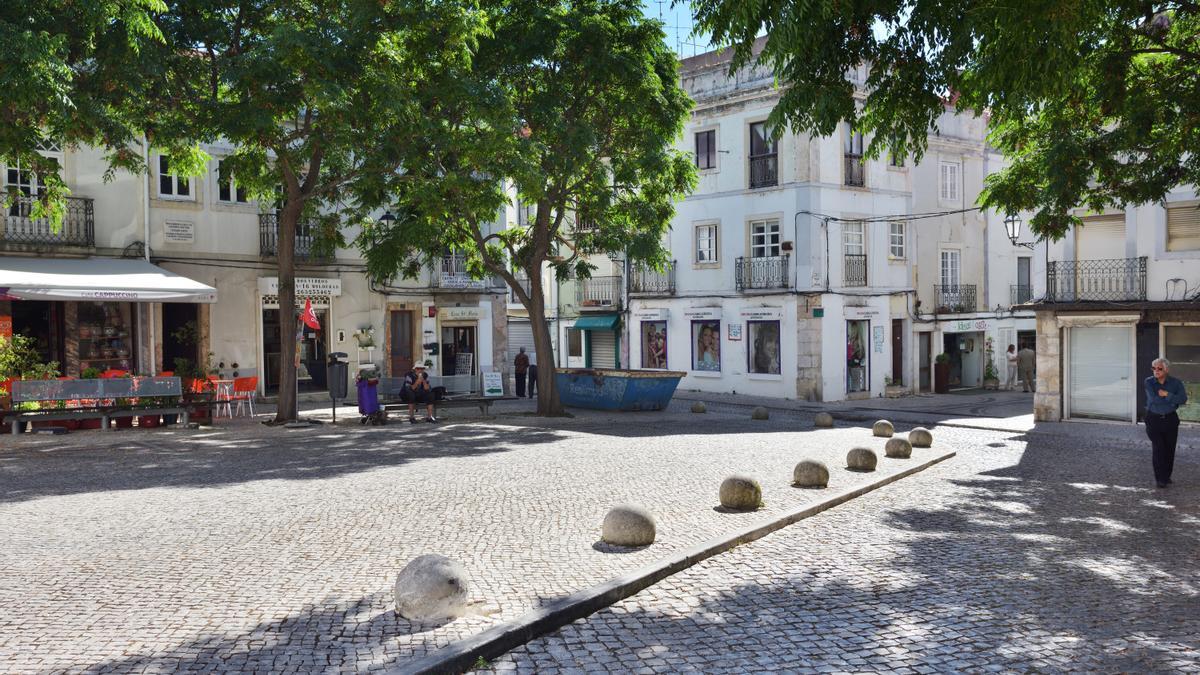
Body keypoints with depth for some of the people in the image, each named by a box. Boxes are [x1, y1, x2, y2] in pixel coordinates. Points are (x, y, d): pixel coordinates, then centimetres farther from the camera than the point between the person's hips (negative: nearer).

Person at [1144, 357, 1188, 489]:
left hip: (1170, 420, 2)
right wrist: (1173, 400, -13)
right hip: (1154, 420, -2)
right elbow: (1153, 399, -18)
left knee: (1170, 449, 6)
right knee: (1158, 449, -6)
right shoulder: (1148, 382, -5)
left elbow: (1183, 399, -14)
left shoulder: (1176, 382, -1)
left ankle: (1167, 476, 21)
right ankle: (1160, 479, 1)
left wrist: (1167, 395, -22)